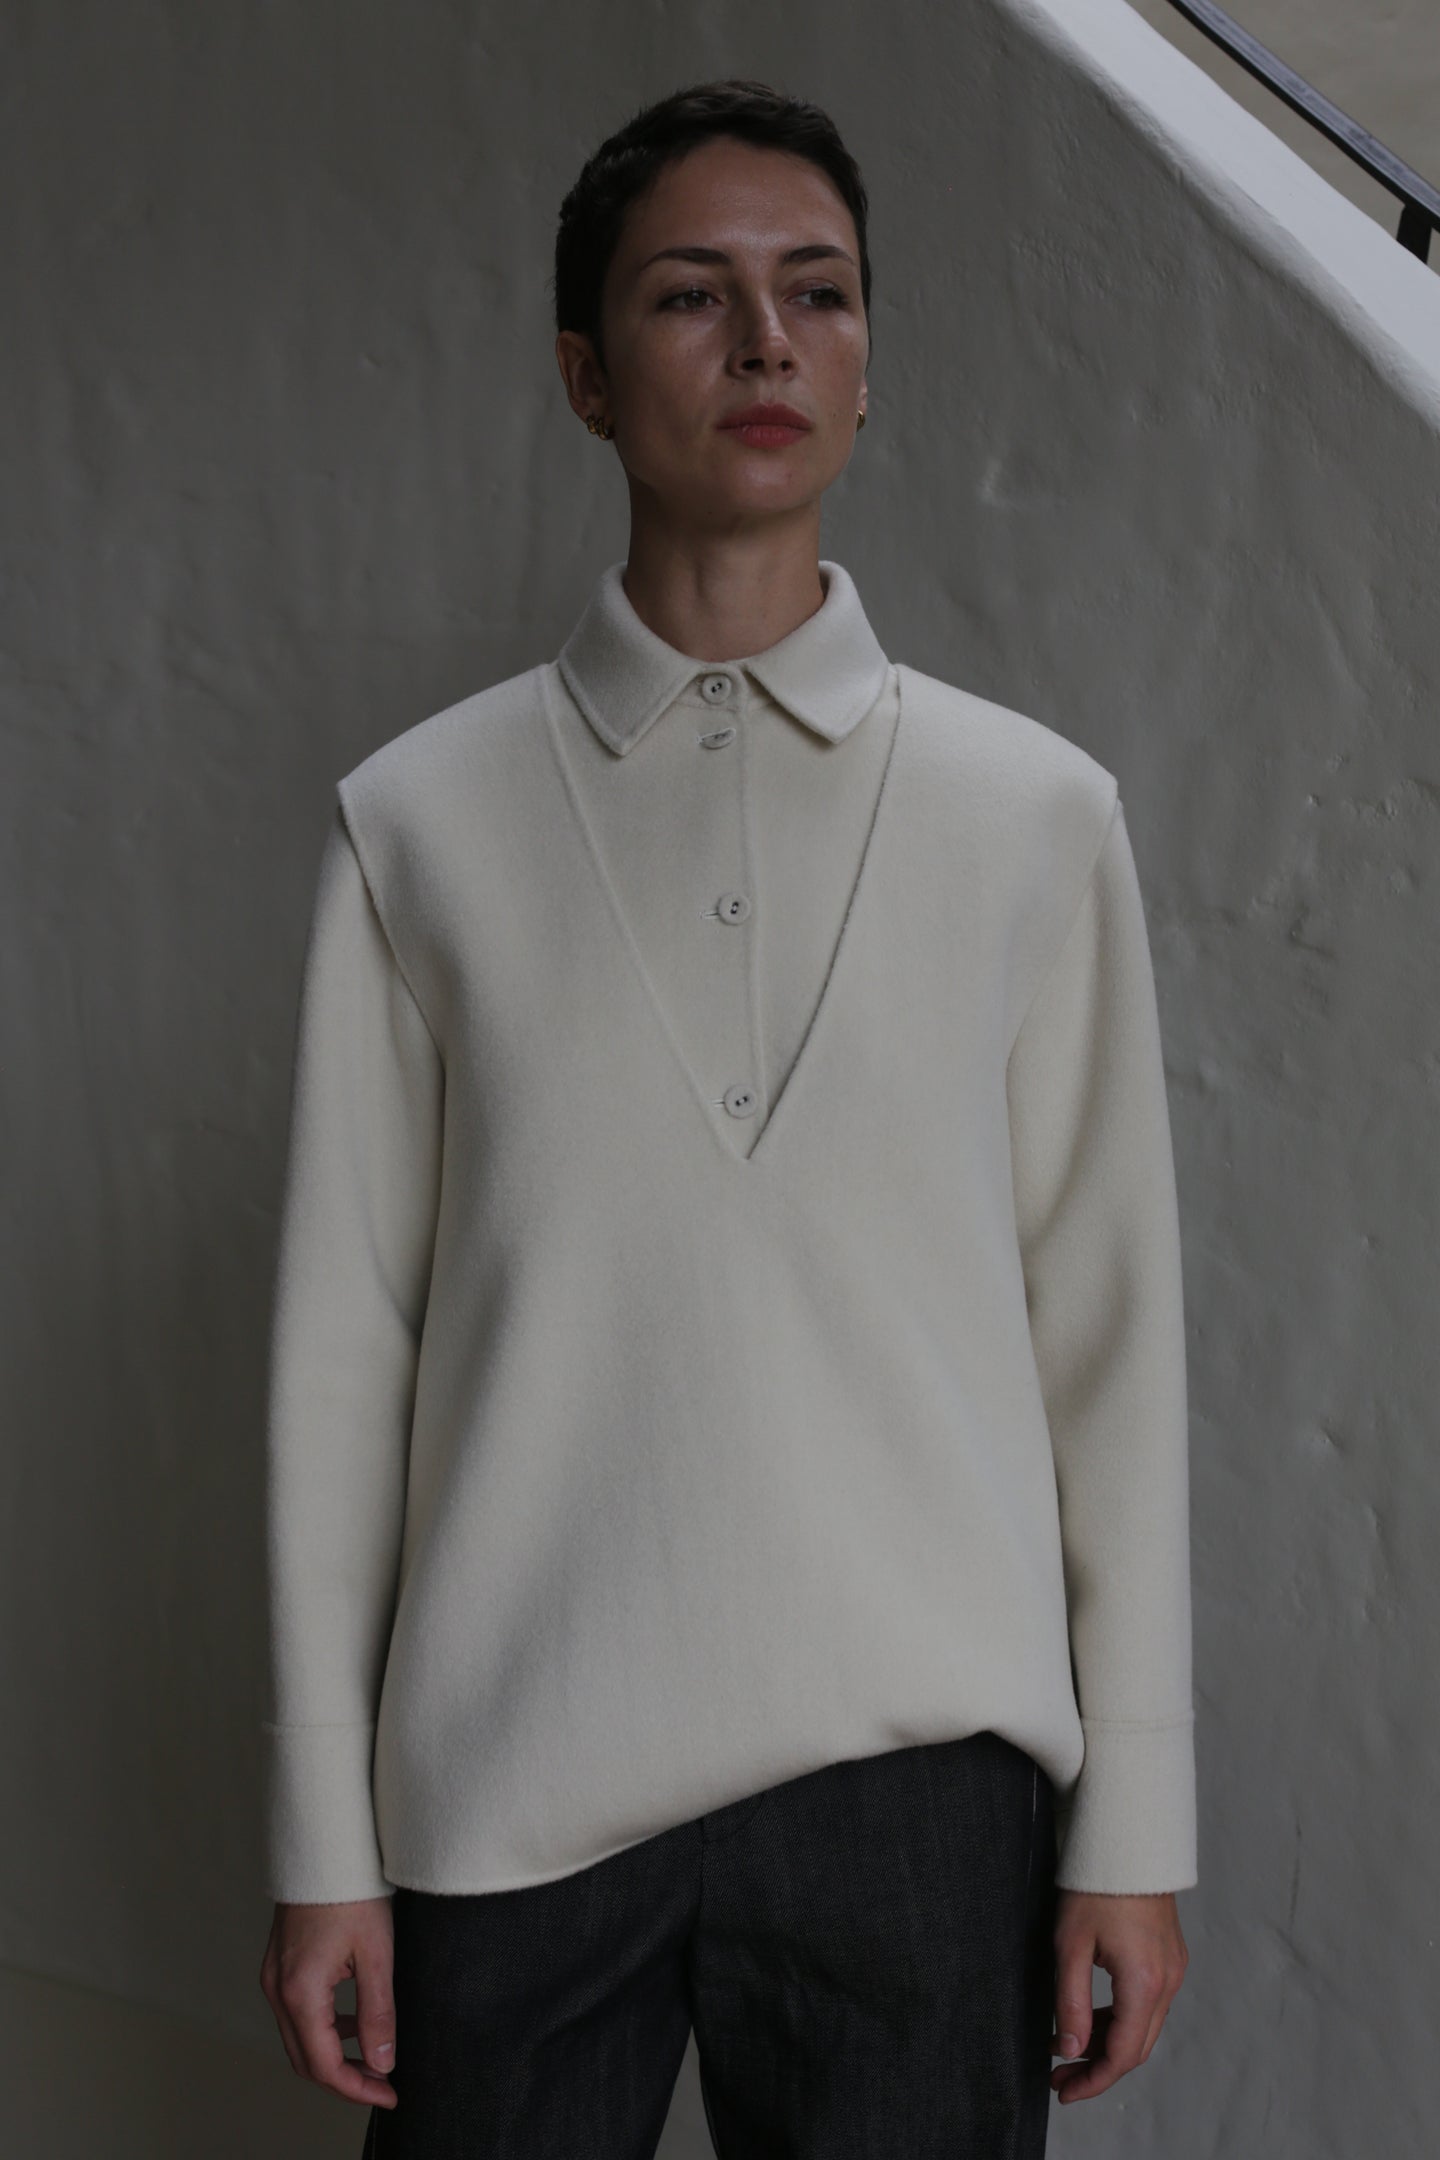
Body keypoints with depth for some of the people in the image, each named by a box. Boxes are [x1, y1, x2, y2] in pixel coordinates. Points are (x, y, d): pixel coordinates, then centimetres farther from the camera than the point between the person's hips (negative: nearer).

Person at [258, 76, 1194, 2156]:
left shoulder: (1037, 818, 5)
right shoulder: (420, 825, 4)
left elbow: (1110, 1339, 5)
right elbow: (342, 1347, 3)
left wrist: (1136, 1826, 3)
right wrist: (322, 1838, 2)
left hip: (914, 1767, 0)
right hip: (508, 1776, 0)